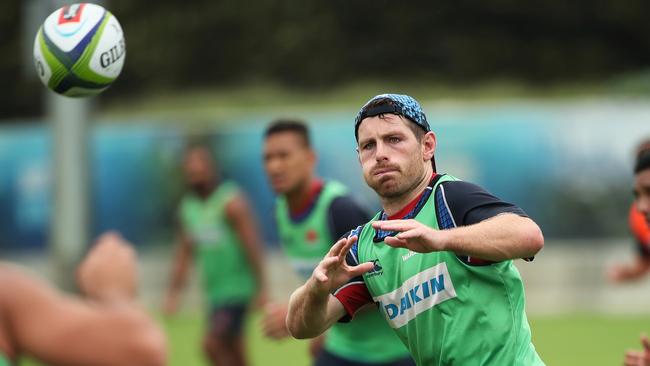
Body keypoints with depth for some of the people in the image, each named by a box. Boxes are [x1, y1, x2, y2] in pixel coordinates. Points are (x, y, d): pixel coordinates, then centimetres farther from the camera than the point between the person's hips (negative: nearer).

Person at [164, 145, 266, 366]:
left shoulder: (231, 203, -12)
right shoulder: (188, 208, 9)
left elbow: (252, 245, -15)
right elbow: (184, 252, 13)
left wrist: (261, 289, -18)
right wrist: (174, 293, 9)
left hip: (237, 288, -7)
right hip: (213, 292, 7)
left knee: (212, 344, -18)